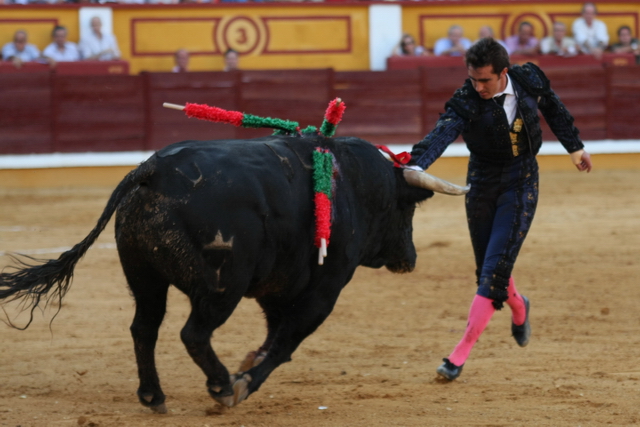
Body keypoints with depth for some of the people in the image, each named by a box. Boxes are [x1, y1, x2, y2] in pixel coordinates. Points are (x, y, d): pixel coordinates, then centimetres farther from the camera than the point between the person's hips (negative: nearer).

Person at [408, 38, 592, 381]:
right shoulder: (466, 102, -20)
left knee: (495, 270, -11)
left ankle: (460, 355, -9)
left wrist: (575, 147, 22)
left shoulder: (529, 81, -14)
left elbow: (554, 110, 8)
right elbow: (442, 134, -38)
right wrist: (416, 166, -57)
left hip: (521, 185, -1)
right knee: (487, 270, 13)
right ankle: (518, 308, 49)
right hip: (482, 185, 1)